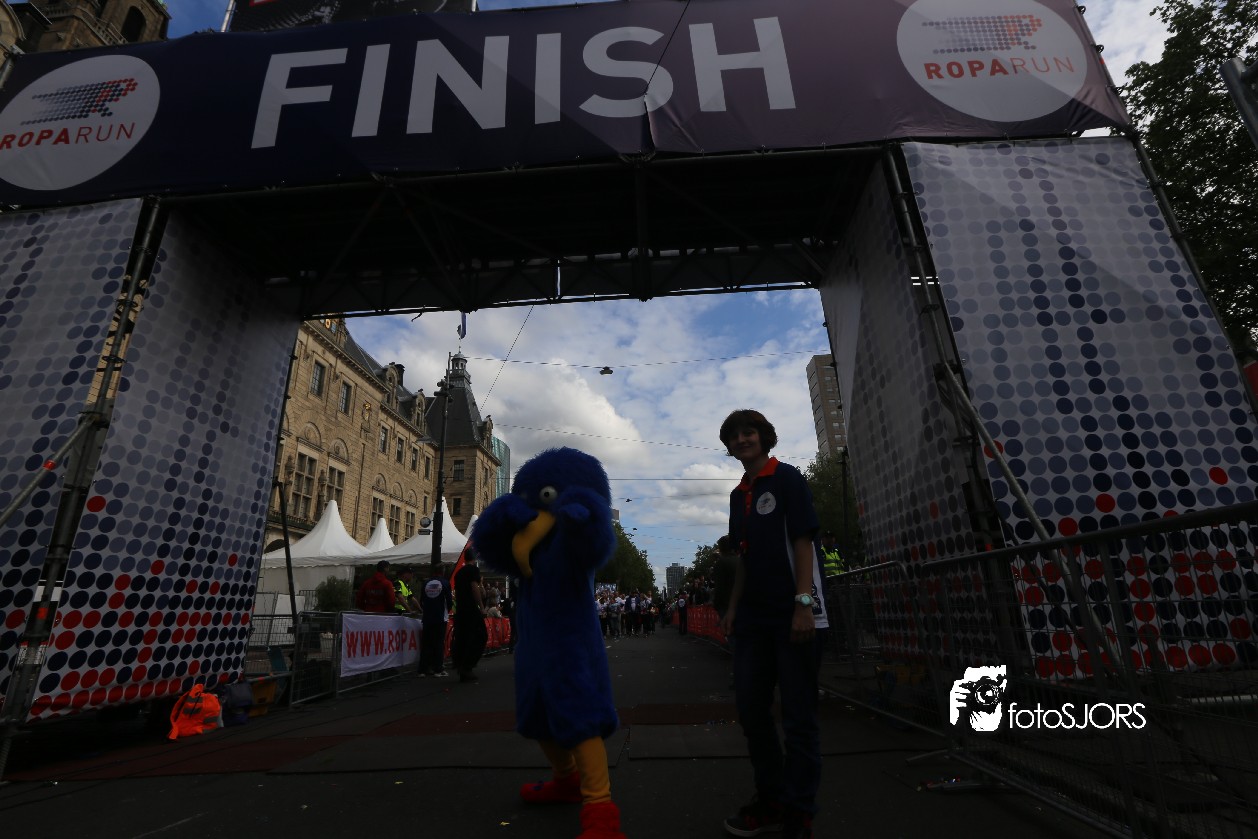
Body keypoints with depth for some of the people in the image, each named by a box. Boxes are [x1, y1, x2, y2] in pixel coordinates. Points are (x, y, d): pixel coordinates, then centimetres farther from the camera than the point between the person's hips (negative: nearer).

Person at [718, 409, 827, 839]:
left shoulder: (787, 478, -5)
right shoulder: (738, 494, 14)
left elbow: (803, 542, -12)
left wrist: (803, 603, -19)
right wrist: (733, 606, 14)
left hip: (793, 615, -7)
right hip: (754, 618, 8)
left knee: (798, 717, 3)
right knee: (751, 709, 14)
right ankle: (771, 800, 32)